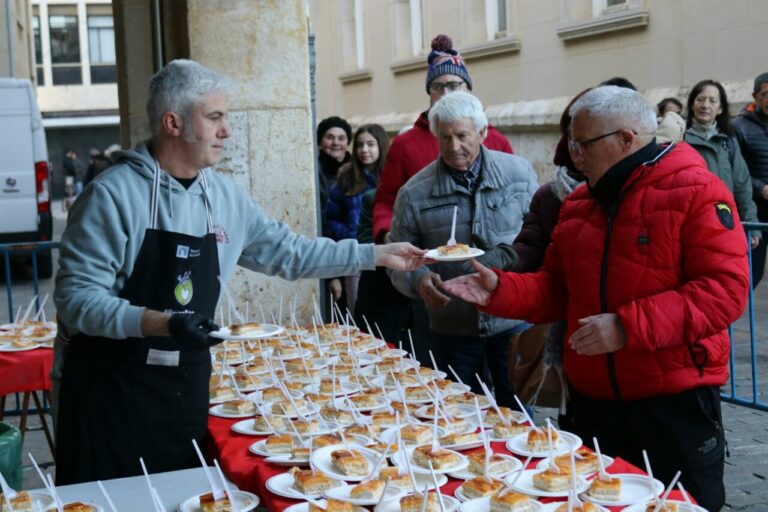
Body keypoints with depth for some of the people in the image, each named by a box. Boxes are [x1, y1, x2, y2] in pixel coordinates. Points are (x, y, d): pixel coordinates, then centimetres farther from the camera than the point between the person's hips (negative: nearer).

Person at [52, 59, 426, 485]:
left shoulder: (223, 195, 5)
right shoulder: (113, 195, -15)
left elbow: (286, 252, 15)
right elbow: (78, 298, -19)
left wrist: (376, 255, 13)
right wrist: (159, 322, -32)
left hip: (188, 387, 6)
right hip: (110, 390, -6)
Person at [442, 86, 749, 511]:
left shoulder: (697, 193, -12)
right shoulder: (578, 202, 10)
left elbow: (725, 289, -20)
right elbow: (557, 288, 14)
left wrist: (628, 326, -26)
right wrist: (500, 290, -5)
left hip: (673, 399, -6)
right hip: (590, 397, 6)